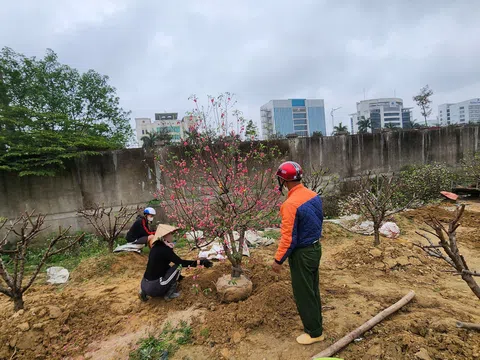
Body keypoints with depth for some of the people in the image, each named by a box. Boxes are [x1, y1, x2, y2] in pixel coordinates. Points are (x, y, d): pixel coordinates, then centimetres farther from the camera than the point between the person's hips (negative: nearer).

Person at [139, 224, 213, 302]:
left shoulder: (156, 247, 9)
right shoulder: (164, 249, -18)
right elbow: (181, 263, -22)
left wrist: (176, 276, 30)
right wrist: (200, 262, -19)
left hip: (145, 285, 8)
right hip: (153, 287, -8)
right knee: (178, 266, -5)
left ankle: (145, 292, 18)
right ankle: (169, 294, 6)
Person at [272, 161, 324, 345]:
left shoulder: (291, 204, -27)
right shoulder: (314, 195, -2)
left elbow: (289, 238, -24)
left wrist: (278, 260, -13)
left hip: (302, 254, -8)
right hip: (316, 248, 9)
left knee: (303, 294, 11)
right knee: (313, 290, 23)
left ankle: (314, 332, 28)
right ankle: (316, 324, 40)